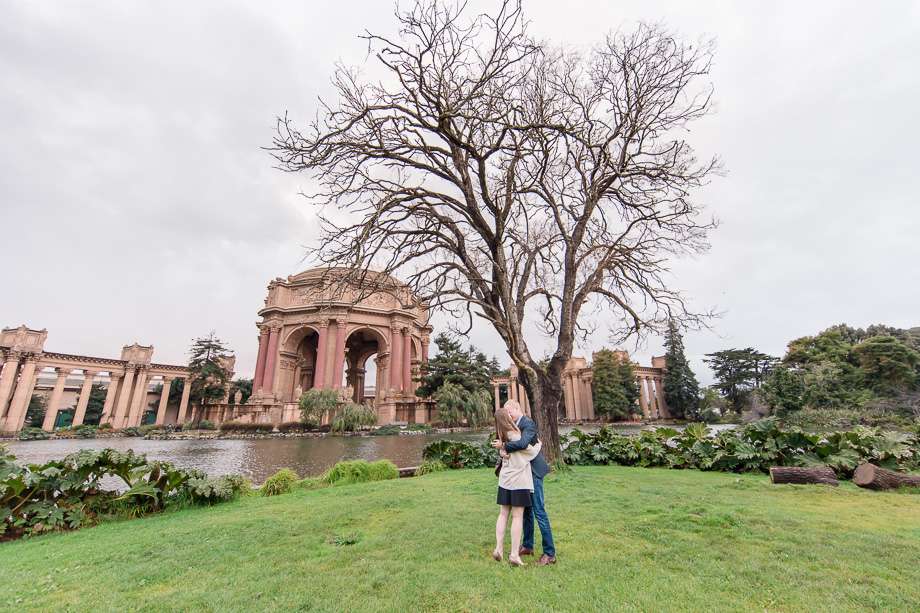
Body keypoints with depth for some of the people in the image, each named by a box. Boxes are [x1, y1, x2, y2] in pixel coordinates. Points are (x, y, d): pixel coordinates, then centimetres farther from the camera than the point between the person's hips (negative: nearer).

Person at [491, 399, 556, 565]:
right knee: (526, 510, 18)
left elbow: (523, 443, -34)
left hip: (533, 471, -9)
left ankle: (550, 553, 6)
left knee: (539, 511, -4)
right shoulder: (516, 425, 11)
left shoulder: (528, 424, -18)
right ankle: (527, 546, 32)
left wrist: (503, 445, -25)